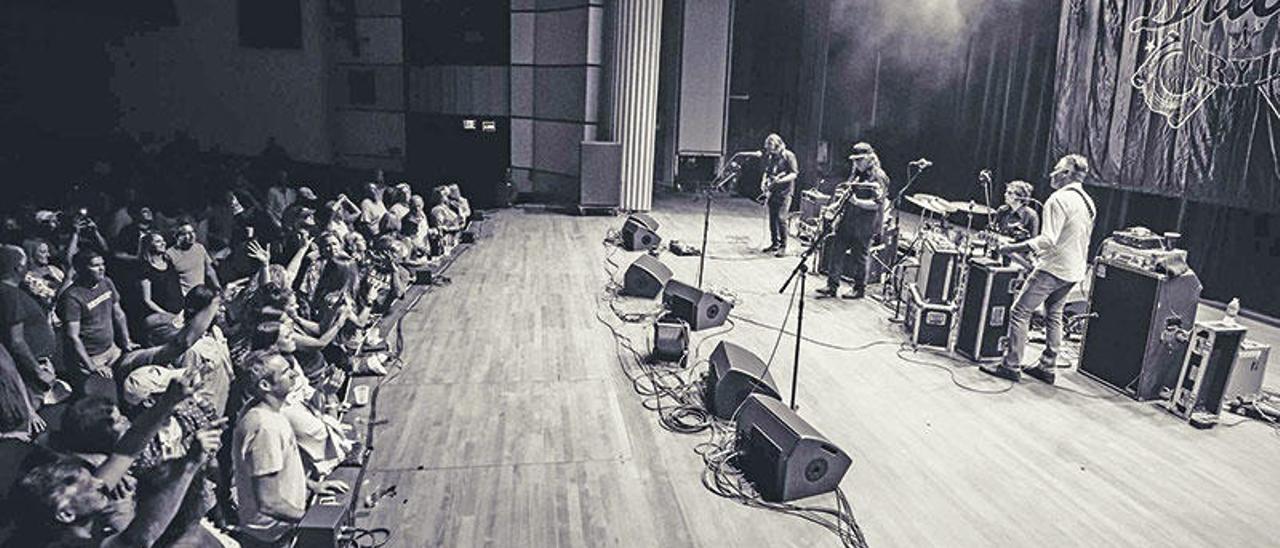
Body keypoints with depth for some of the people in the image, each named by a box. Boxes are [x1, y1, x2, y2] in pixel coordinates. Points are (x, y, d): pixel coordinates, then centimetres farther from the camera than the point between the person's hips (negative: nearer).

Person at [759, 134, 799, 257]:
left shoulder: (788, 156, -8)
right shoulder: (770, 156, 12)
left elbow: (794, 174, -12)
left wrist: (781, 180, -25)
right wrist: (764, 181, 4)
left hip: (784, 191, -7)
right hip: (772, 191, 7)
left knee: (781, 218, -13)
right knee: (772, 218, 9)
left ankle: (783, 246, -6)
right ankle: (774, 243, 20)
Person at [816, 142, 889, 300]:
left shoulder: (878, 177, -11)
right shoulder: (855, 173, 13)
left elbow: (876, 204, -18)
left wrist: (856, 201, -29)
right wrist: (834, 206, 8)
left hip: (864, 226, -7)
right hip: (847, 220, 7)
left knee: (859, 257, 3)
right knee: (836, 251, 3)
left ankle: (859, 289, 18)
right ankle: (832, 285, 10)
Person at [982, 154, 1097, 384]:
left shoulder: (1059, 200, -17)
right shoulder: (1088, 203, 12)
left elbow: (1047, 240, -25)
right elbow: (1083, 239, 20)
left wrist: (1011, 248, -22)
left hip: (1053, 268, -9)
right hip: (1074, 270, 9)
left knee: (1020, 312, -3)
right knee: (1054, 315, 17)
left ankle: (1011, 366, -1)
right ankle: (1046, 367, 22)